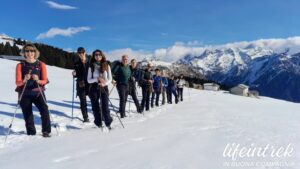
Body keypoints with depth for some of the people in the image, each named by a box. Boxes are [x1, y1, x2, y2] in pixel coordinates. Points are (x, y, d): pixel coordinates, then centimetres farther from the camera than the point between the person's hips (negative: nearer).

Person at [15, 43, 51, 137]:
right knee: (28, 115, 2)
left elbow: (45, 80, 0)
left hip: (38, 92, -1)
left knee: (44, 110, -21)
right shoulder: (20, 65, 2)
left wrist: (38, 81, -22)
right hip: (25, 94, 1)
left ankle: (46, 131, -8)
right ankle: (31, 134, 18)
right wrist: (24, 80, -24)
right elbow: (17, 83, -2)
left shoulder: (41, 65, 2)